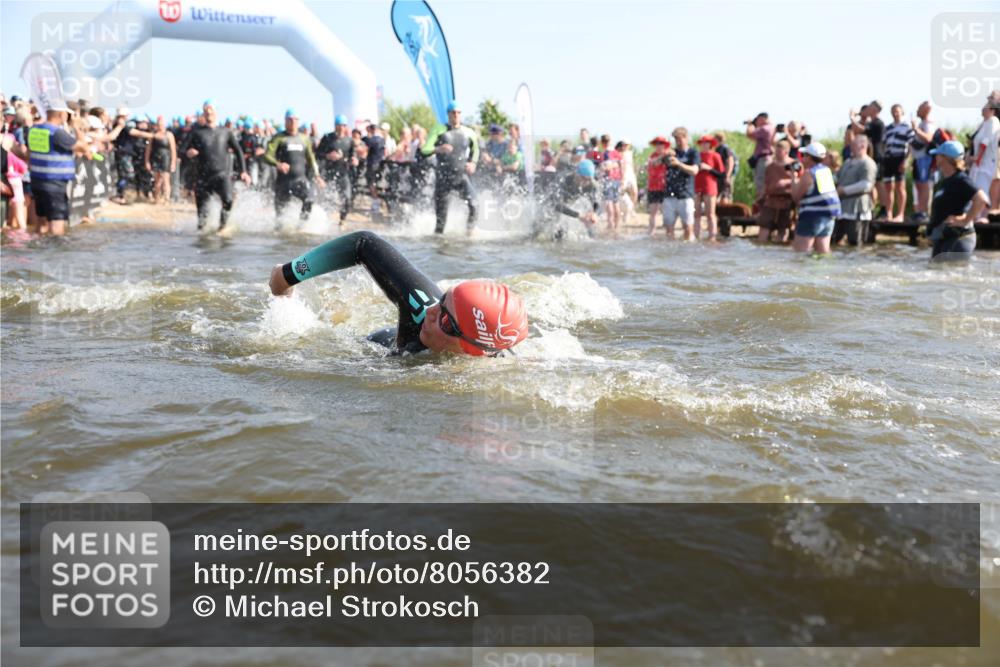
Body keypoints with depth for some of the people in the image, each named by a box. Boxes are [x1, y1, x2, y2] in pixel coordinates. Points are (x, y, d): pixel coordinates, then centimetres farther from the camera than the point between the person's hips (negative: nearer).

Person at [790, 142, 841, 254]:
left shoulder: (808, 174, -11)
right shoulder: (826, 170, 12)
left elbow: (796, 196, -7)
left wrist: (794, 178, 2)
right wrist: (799, 178, 22)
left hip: (813, 215, -8)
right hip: (829, 215, 8)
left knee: (800, 251, -6)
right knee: (823, 251, 10)